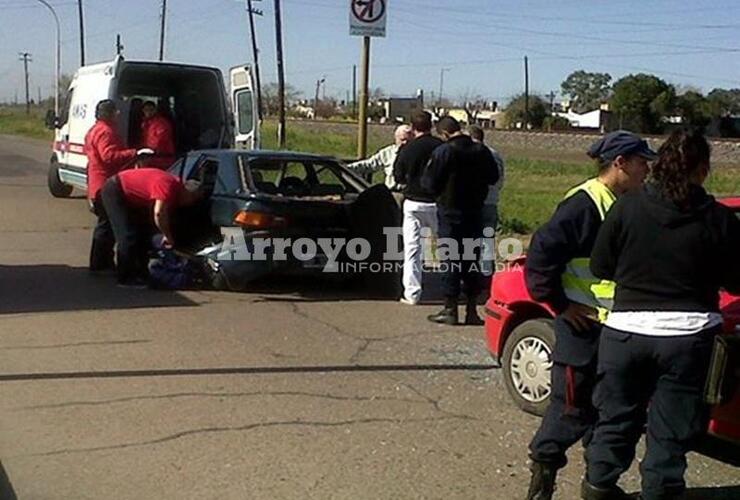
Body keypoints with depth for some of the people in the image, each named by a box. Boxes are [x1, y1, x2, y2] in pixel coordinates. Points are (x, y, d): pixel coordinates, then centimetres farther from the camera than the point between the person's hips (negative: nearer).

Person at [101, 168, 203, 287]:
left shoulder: (175, 188, 2)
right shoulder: (169, 185, -28)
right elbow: (159, 213, -36)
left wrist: (166, 235, 0)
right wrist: (168, 236, -26)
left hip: (128, 197, 10)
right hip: (114, 190, -10)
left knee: (140, 234, 11)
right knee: (128, 236, -13)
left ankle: (138, 274, 18)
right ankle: (125, 278, -7)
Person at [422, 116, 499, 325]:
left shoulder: (443, 152, -15)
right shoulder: (481, 151, 1)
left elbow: (431, 184, -13)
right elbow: (493, 177, 12)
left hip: (450, 212, -4)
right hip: (474, 212, 4)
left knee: (450, 260, 3)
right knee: (472, 260, 10)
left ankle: (450, 310, 6)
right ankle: (472, 311, 13)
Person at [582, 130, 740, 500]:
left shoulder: (627, 207, -6)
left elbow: (600, 268, 0)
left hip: (628, 330, 2)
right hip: (688, 333, -1)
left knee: (618, 414, 18)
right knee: (672, 427, 10)